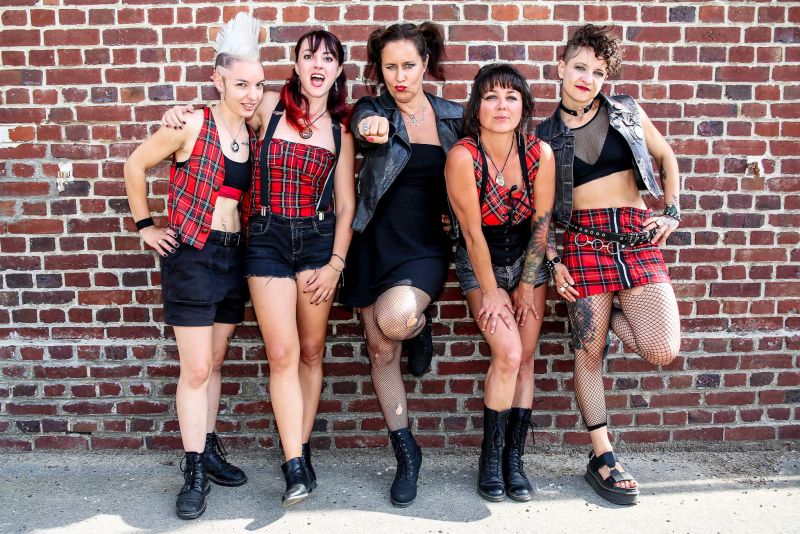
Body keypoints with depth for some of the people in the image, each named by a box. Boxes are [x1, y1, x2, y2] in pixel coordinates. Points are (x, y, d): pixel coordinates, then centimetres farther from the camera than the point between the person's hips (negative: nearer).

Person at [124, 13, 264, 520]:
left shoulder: (253, 134, 5)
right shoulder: (192, 125, -11)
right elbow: (135, 165, -2)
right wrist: (146, 225, -1)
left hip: (234, 255, 6)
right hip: (191, 255, -5)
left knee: (215, 363, 15)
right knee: (196, 368, -2)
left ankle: (208, 447, 29)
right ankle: (196, 472, 10)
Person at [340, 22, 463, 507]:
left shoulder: (453, 116, 2)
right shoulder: (373, 111, -2)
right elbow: (365, 127, -26)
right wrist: (373, 127, -50)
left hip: (426, 246, -1)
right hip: (376, 244, 1)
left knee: (394, 318, -31)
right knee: (381, 350, 5)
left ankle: (420, 326, 8)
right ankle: (407, 453, 21)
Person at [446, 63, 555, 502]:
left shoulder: (540, 153, -15)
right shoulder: (463, 156, -24)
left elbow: (540, 225, -7)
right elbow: (473, 232, -19)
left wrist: (526, 287, -4)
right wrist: (490, 293, -13)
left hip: (527, 257, 3)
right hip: (480, 263, -3)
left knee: (525, 359, 1)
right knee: (508, 353, -16)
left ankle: (514, 458, 13)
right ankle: (490, 458, 2)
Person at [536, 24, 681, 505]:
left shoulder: (626, 112, 11)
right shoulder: (546, 134, 7)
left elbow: (668, 159, 21)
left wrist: (673, 212, 8)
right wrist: (552, 261, -3)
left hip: (637, 236, 2)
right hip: (584, 239, -1)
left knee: (662, 351, -13)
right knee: (589, 351, -1)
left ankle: (615, 313, 19)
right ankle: (602, 457, 13)